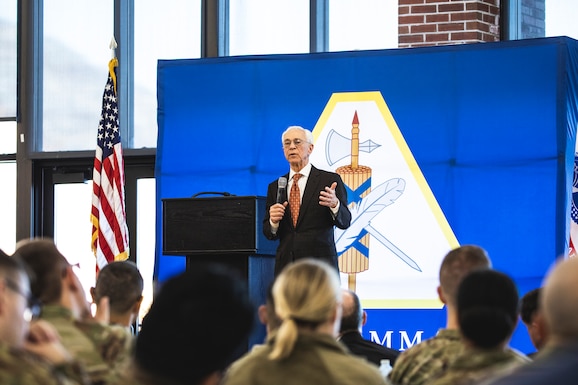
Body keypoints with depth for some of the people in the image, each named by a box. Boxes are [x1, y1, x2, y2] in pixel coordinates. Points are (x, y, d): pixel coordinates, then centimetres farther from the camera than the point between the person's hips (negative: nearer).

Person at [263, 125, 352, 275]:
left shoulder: (330, 180, 4)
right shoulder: (275, 187, 15)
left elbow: (344, 222, -3)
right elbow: (268, 233, 14)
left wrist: (335, 204, -25)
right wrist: (273, 222, -9)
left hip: (320, 268, -3)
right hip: (285, 267, 3)